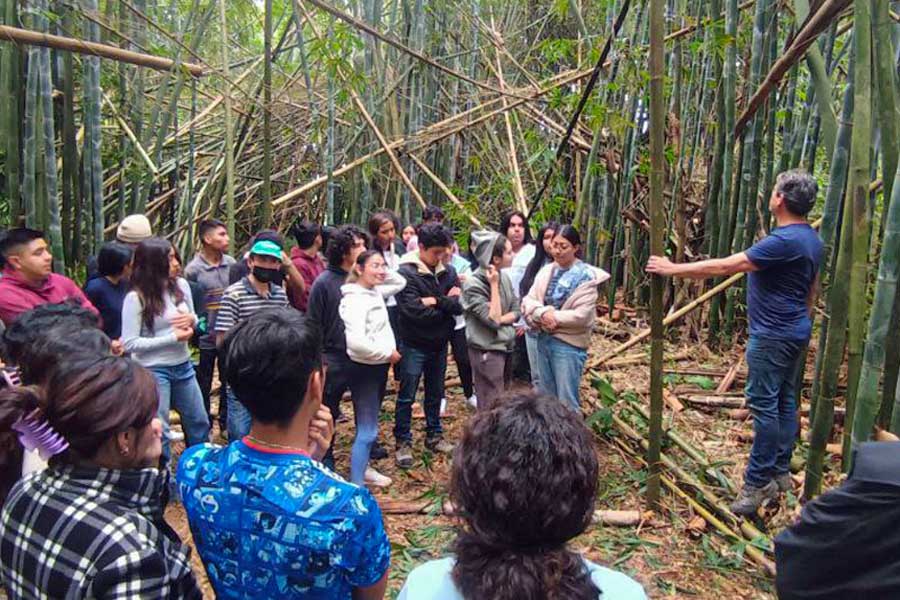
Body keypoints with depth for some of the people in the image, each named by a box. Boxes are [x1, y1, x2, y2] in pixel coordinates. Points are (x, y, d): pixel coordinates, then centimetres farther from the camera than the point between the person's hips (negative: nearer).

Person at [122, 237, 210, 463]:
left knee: (199, 422, 19)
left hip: (183, 366, 6)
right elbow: (129, 343, -17)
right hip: (153, 371, -6)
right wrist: (173, 337, -20)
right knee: (158, 432, 5)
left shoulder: (181, 285, -2)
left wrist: (191, 320, -12)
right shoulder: (136, 298, -16)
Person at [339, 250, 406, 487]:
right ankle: (356, 485, 2)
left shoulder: (376, 291, 6)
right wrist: (388, 353, -18)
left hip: (379, 367, 9)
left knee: (369, 425, 22)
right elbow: (356, 341, -31)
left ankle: (363, 469, 37)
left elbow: (401, 282, 23)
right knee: (367, 430, -6)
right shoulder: (355, 299, -21)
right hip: (364, 368, -9)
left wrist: (383, 272, 4)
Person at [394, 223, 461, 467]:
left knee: (435, 394, 18)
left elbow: (460, 305, -7)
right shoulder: (406, 273, -17)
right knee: (407, 397, 5)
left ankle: (434, 436, 33)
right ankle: (403, 442, 18)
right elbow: (415, 311, -25)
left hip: (439, 344, 5)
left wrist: (435, 301, -20)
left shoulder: (448, 271, -1)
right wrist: (446, 303, -13)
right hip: (414, 345, -5)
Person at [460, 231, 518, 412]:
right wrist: (494, 285, -22)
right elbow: (493, 319, -23)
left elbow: (516, 311, 5)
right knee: (492, 405, -1)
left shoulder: (504, 276, 2)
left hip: (505, 346, 7)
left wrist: (501, 319, -15)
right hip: (487, 351, -7)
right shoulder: (473, 285, -19)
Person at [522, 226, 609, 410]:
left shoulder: (586, 276, -11)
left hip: (569, 344, -6)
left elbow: (581, 315, -18)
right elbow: (528, 301, 0)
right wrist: (543, 313, -19)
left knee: (566, 401, 1)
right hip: (544, 340, 6)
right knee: (546, 397, 19)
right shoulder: (546, 271, 6)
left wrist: (552, 318, -12)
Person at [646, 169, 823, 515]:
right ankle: (780, 474, 23)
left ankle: (758, 483, 1)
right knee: (785, 402, 14)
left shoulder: (783, 241, -22)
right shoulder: (811, 240, 10)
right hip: (795, 333, 10)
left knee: (764, 405, -5)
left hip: (773, 337, -10)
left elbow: (725, 267, -23)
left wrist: (673, 269, -17)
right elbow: (812, 289, 20)